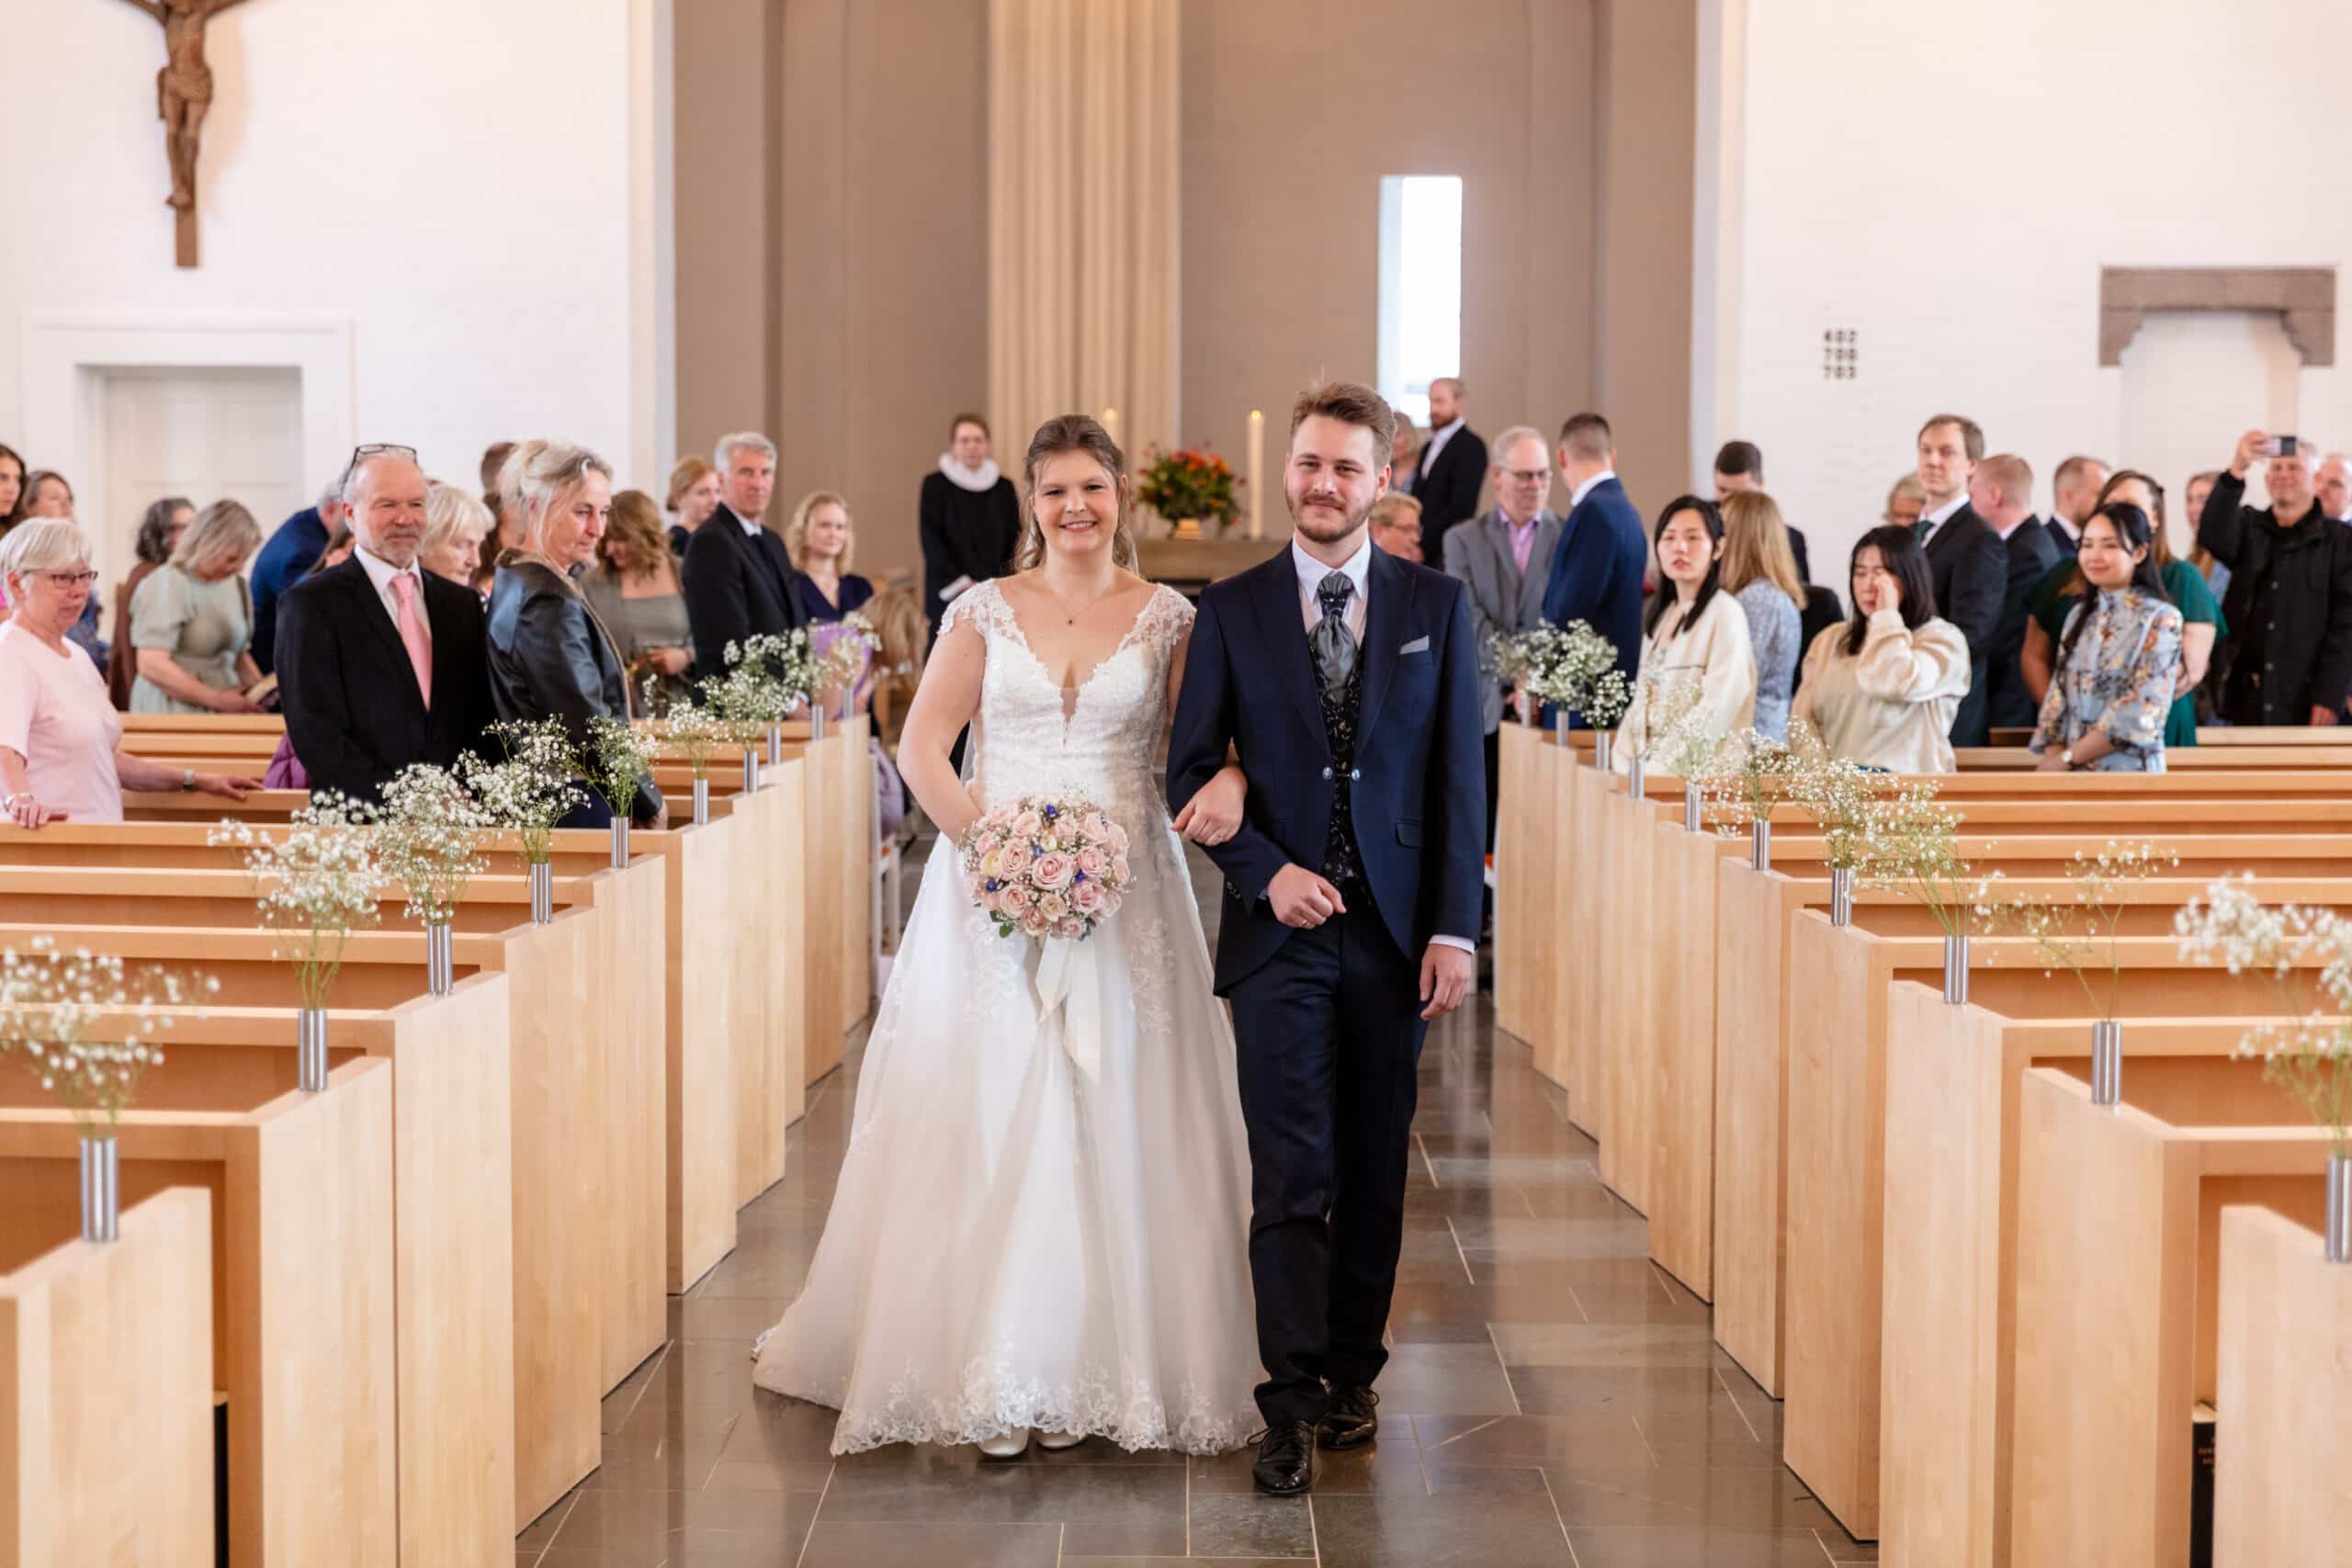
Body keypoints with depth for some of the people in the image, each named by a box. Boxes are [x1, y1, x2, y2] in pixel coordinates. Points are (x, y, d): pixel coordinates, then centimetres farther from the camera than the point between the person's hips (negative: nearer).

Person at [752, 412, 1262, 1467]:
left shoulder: (1167, 617, 7)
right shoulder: (984, 611, 5)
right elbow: (921, 746, 1)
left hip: (1124, 893, 0)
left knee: (1119, 1120, 0)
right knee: (991, 1113, -1)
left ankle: (1121, 1361, 11)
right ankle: (1000, 1378, 7)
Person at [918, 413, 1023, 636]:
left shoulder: (1004, 488, 11)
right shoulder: (935, 485, 3)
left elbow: (1014, 541, 10)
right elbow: (931, 541, -2)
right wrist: (962, 586, -10)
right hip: (949, 598, -2)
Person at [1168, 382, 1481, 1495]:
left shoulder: (1436, 605, 5)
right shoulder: (1232, 609, 4)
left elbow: (1459, 774, 3)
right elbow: (1192, 770, 4)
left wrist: (1455, 928, -3)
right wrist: (1266, 871, -11)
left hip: (1393, 931, 1)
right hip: (1280, 925, -1)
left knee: (1374, 1172, 9)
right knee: (1292, 1176, -5)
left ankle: (1352, 1371, 24)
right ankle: (1293, 1405, -2)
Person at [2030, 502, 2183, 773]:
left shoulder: (2161, 619, -4)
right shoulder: (2079, 615, 12)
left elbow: (2140, 715, -11)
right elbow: (2058, 698, 9)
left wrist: (2066, 759, -9)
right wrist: (2051, 759, -6)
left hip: (2129, 771, -4)